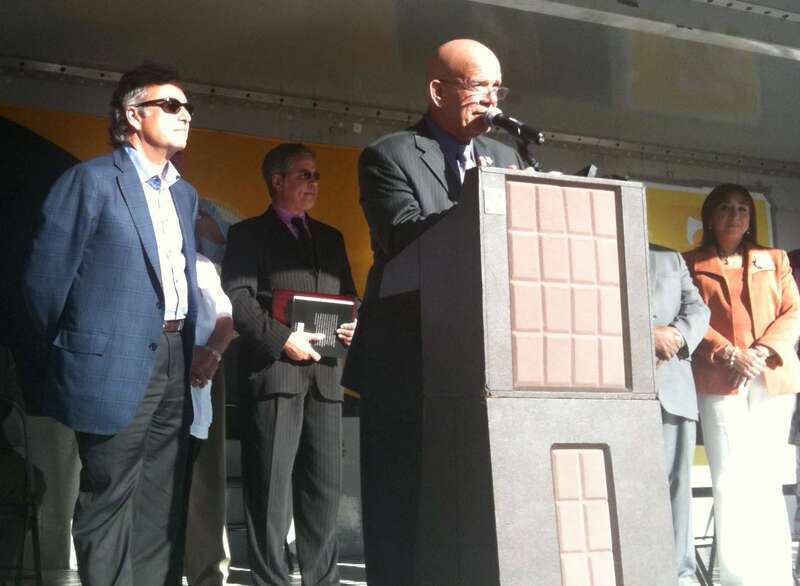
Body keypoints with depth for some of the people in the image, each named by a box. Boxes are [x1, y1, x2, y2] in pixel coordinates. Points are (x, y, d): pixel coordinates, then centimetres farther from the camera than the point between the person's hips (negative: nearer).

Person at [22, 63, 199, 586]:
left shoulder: (186, 194, 17)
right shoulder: (92, 179, -5)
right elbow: (45, 277, -6)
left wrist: (193, 347, 11)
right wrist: (74, 351, 3)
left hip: (175, 363, 7)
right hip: (118, 365, -7)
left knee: (162, 508, 10)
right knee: (109, 503, 0)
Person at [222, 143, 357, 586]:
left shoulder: (330, 238, 23)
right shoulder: (248, 233, 6)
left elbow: (349, 296, 24)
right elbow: (237, 298, -6)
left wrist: (354, 324, 1)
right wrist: (283, 339, -16)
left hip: (324, 373, 5)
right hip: (273, 370, -5)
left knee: (324, 484, 6)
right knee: (271, 485, -4)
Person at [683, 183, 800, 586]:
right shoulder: (692, 264, 9)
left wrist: (765, 351, -8)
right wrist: (729, 355, -13)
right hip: (720, 381, -3)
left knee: (766, 477, 7)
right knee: (731, 479, -7)